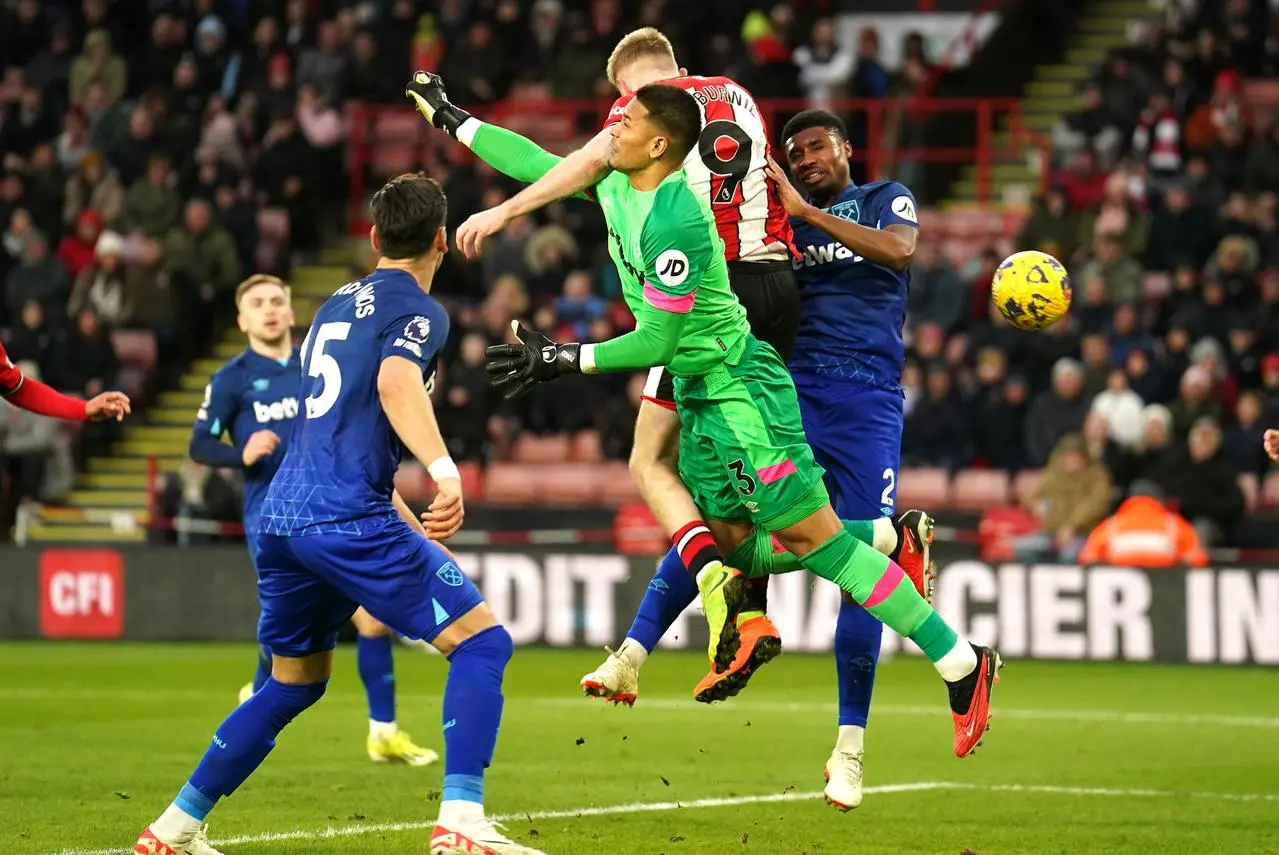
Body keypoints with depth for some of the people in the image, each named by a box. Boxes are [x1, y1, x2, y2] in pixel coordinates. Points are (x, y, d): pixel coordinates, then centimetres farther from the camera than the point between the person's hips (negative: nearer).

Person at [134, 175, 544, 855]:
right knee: (482, 642, -6)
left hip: (281, 518, 8)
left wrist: (399, 511, 38)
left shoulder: (336, 306, 25)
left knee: (294, 683, 24)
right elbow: (396, 382, -22)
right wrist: (444, 470, -35)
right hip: (347, 516, -8)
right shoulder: (416, 310, -1)